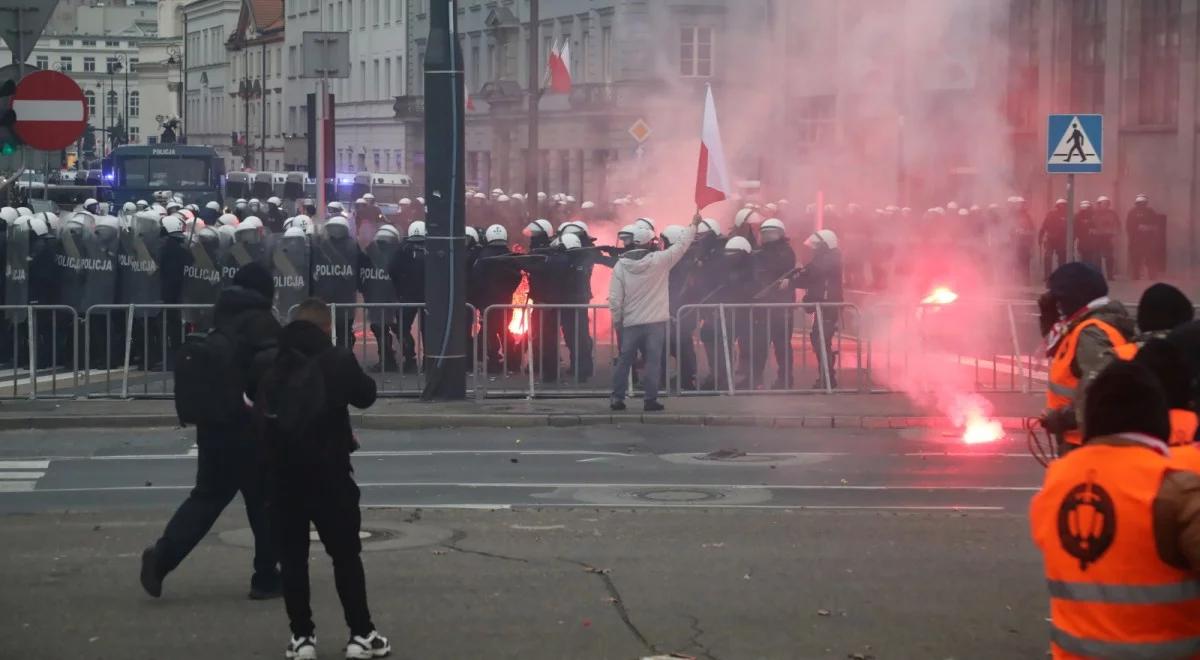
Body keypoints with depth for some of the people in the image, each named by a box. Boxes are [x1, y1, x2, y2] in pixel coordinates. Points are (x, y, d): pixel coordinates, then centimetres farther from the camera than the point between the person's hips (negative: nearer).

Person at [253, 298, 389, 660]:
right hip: (327, 469, -3)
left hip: (282, 470, 3)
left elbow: (260, 413, 8)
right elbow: (365, 396, 7)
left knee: (292, 557, 7)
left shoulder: (271, 365, 3)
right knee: (346, 554, 6)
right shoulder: (337, 360, -7)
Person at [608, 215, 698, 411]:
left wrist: (617, 320, 7)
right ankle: (650, 399, -1)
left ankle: (617, 397, 12)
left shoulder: (621, 265, -4)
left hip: (631, 322, 3)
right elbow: (681, 246, 0)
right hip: (655, 322, -2)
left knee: (624, 360, 11)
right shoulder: (659, 260, -10)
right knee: (653, 361, 1)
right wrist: (693, 225, 13)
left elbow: (615, 298, -4)